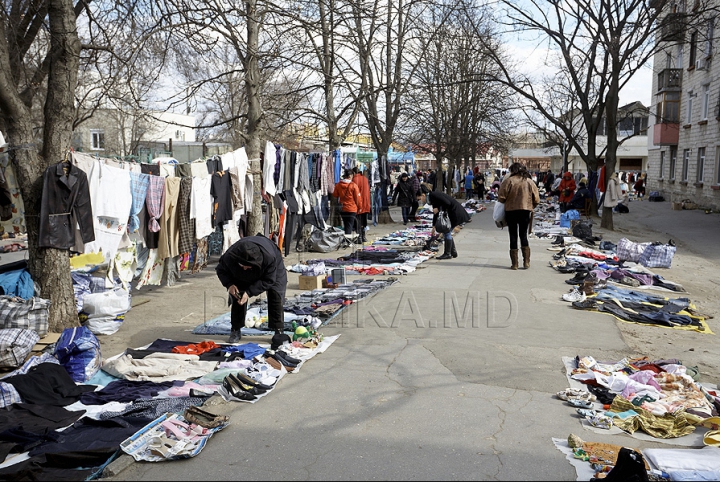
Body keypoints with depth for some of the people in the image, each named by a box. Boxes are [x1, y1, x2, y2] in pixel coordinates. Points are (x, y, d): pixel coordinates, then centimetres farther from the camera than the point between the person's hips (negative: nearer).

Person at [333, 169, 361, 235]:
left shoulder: (338, 185, -3)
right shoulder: (354, 185, -14)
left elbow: (334, 195, 8)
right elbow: (357, 198, -9)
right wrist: (359, 206, 6)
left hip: (342, 209, 4)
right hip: (352, 209, -4)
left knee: (346, 226, 19)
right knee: (349, 227, -1)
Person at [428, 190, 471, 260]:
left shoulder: (433, 195, -15)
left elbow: (448, 203, -23)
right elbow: (435, 214, 24)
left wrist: (438, 209, -16)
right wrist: (434, 226, 29)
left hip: (456, 213, -10)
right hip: (452, 213, 10)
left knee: (447, 233, -6)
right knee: (446, 232, 12)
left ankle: (447, 254, 0)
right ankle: (453, 252, 20)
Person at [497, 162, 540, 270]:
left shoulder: (509, 181, -9)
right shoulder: (529, 182, 2)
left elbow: (501, 198, -9)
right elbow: (536, 199, 2)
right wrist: (531, 206, 19)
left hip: (511, 210, -2)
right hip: (525, 211, 3)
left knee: (513, 236, 5)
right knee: (523, 235, 14)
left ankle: (514, 264, 5)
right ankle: (526, 262, 9)